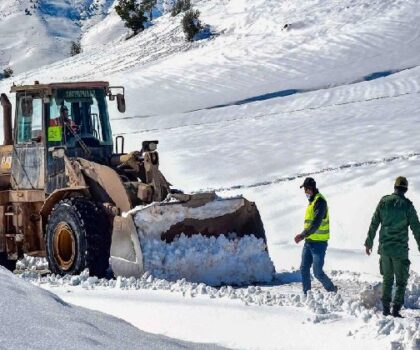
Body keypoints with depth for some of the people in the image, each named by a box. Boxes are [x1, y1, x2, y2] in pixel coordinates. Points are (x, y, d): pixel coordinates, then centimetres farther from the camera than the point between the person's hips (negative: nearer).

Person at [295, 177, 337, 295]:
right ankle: (306, 294, 13)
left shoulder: (319, 201, -15)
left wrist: (303, 235, -26)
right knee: (304, 269, 7)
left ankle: (332, 290, 11)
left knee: (318, 272, -7)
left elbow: (316, 223, -24)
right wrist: (303, 235, 11)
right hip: (309, 242, 9)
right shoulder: (311, 201, 15)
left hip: (319, 243, -9)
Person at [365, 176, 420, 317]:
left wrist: (369, 242, 15)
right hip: (400, 249, -4)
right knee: (401, 281, 5)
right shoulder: (407, 205, -9)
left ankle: (385, 308, 14)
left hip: (384, 247, 4)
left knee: (387, 279, 15)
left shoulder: (384, 201, 1)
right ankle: (396, 309, -4)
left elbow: (374, 224, 6)